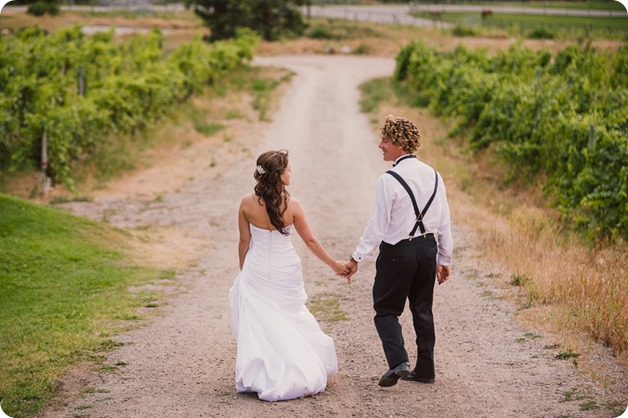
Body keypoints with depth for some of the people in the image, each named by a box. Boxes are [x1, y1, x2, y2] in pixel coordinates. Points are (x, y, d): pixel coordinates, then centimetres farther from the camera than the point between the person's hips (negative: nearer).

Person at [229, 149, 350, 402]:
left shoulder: (247, 204, -10)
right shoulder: (291, 205, -14)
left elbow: (244, 242, -1)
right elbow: (310, 241, -5)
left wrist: (243, 272, 14)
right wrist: (334, 265, 8)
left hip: (256, 272, 1)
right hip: (286, 273, 0)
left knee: (260, 324, 8)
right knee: (291, 321, 16)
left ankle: (262, 378, 9)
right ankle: (301, 373, 23)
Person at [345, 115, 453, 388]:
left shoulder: (389, 180, -16)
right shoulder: (432, 175, 4)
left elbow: (378, 225, -16)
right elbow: (444, 222, 8)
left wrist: (357, 258, -8)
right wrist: (444, 259, 16)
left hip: (398, 251, -6)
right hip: (428, 248, 6)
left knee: (386, 309, 7)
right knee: (422, 310, 16)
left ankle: (398, 362, -10)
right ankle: (425, 370, 21)